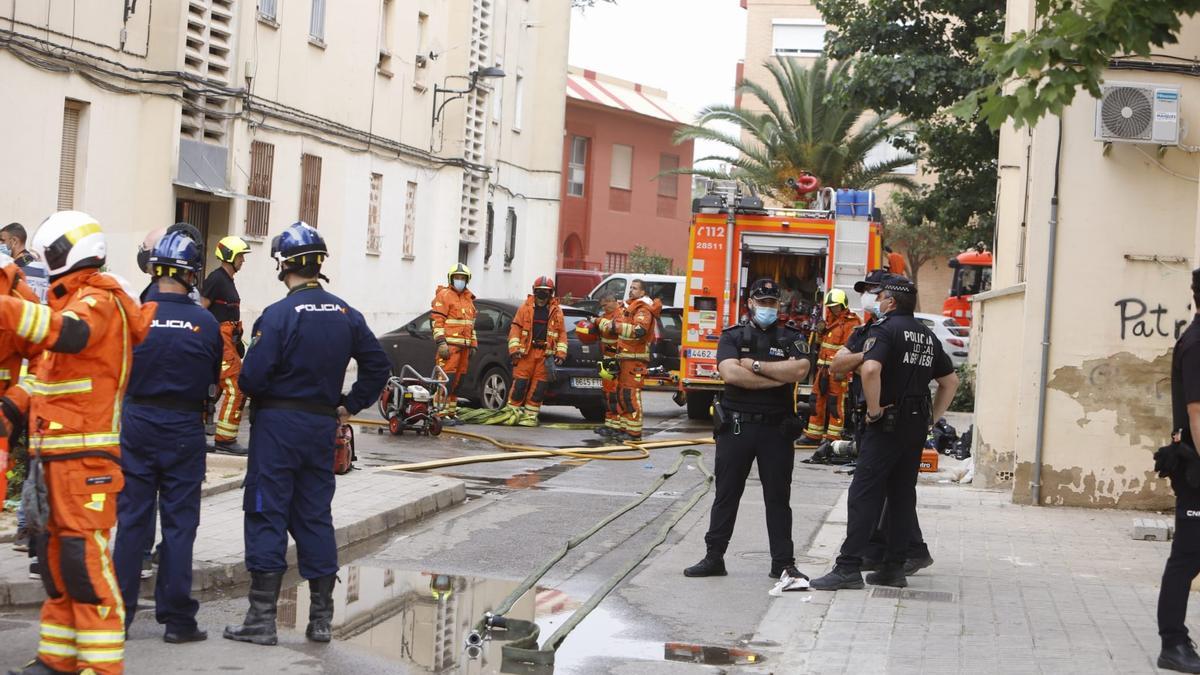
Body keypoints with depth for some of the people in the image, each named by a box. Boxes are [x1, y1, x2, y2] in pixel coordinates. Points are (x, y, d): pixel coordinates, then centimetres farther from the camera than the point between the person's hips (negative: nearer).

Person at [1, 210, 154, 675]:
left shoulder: (97, 300, -10)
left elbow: (70, 333, -34)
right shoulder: (74, 300, 22)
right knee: (54, 553, 13)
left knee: (84, 557, -12)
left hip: (85, 452, -10)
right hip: (56, 451, 10)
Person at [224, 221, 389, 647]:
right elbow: (377, 365, 8)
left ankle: (262, 618, 0)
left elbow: (253, 376, -20)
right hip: (323, 425, 6)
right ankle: (321, 619, 15)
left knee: (267, 516, 0)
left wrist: (250, 389, 2)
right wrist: (349, 406, 13)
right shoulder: (346, 315, 4)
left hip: (277, 424, -6)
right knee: (315, 517, 13)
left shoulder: (278, 315, -15)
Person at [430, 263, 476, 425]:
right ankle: (442, 414, -14)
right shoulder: (444, 295, -3)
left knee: (458, 381, 9)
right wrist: (440, 342, -19)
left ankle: (452, 412, 15)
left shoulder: (468, 298, 22)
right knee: (447, 380, -13)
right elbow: (437, 320, -11)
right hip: (449, 345, -8)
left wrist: (473, 345, 23)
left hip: (464, 346, 8)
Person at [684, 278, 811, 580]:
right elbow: (729, 372, -14)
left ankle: (783, 562, 10)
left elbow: (800, 370, -13)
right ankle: (714, 557, 13)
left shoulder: (791, 337, 6)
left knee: (778, 497, 5)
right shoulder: (733, 336, 4)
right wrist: (777, 378, -12)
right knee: (726, 494, 6)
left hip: (777, 428, 0)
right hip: (736, 427, 0)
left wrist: (755, 366, -13)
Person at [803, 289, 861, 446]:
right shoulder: (830, 321, 19)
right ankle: (813, 434, 17)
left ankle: (833, 436, -3)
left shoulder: (851, 323, -10)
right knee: (817, 400, 10)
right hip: (824, 367, 9)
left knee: (835, 402, -6)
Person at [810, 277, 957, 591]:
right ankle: (894, 567, 12)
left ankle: (849, 567, -12)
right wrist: (931, 418, 18)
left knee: (864, 494, -8)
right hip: (917, 425, 7)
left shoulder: (885, 328, -9)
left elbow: (871, 369, -27)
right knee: (903, 495, 11)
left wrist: (874, 409, -17)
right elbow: (950, 381, 21)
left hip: (888, 424, -7)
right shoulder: (927, 335, 16)